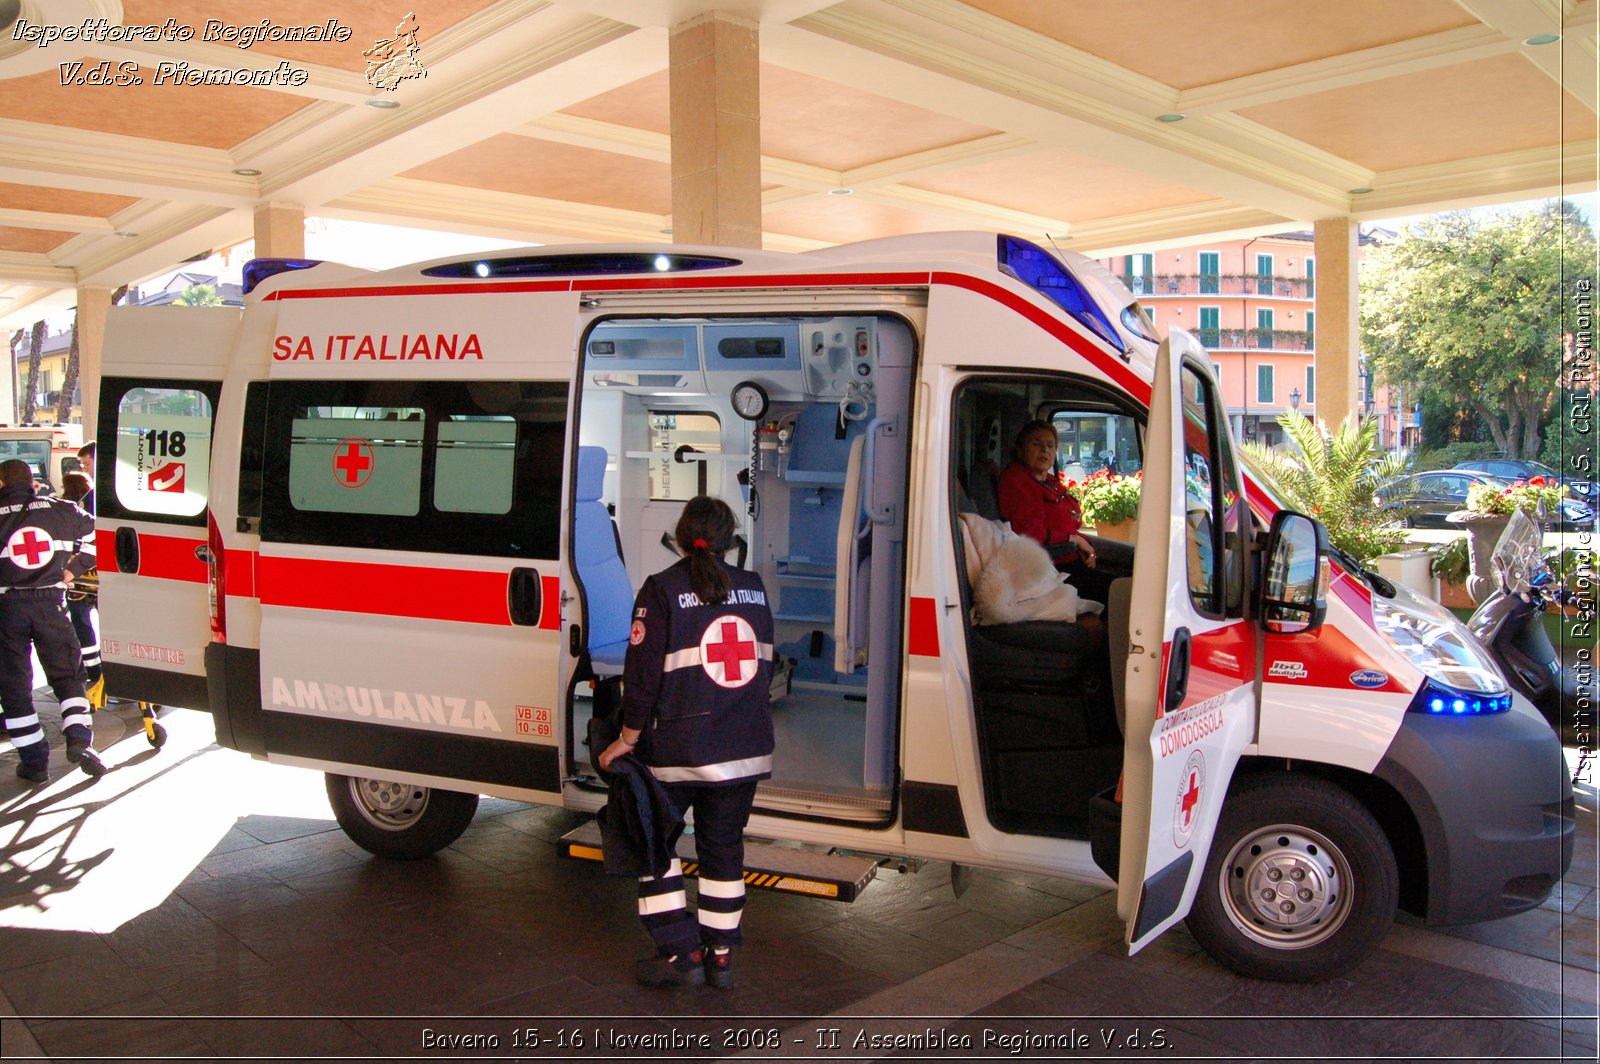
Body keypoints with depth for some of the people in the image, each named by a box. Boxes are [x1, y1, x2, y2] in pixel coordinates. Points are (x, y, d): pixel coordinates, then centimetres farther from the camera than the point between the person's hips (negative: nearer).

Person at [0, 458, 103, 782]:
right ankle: (78, 737, -4)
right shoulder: (62, 510, 5)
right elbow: (95, 536, 13)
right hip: (50, 602, 1)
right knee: (68, 673, 15)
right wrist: (73, 569, 18)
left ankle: (34, 761, 9)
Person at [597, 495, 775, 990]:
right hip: (745, 749, 5)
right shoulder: (753, 588, 4)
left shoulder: (662, 590, -11)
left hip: (678, 749, -5)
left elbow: (645, 672, -13)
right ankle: (721, 955, 21)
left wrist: (628, 739, -4)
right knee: (724, 845, 16)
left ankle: (682, 953, 12)